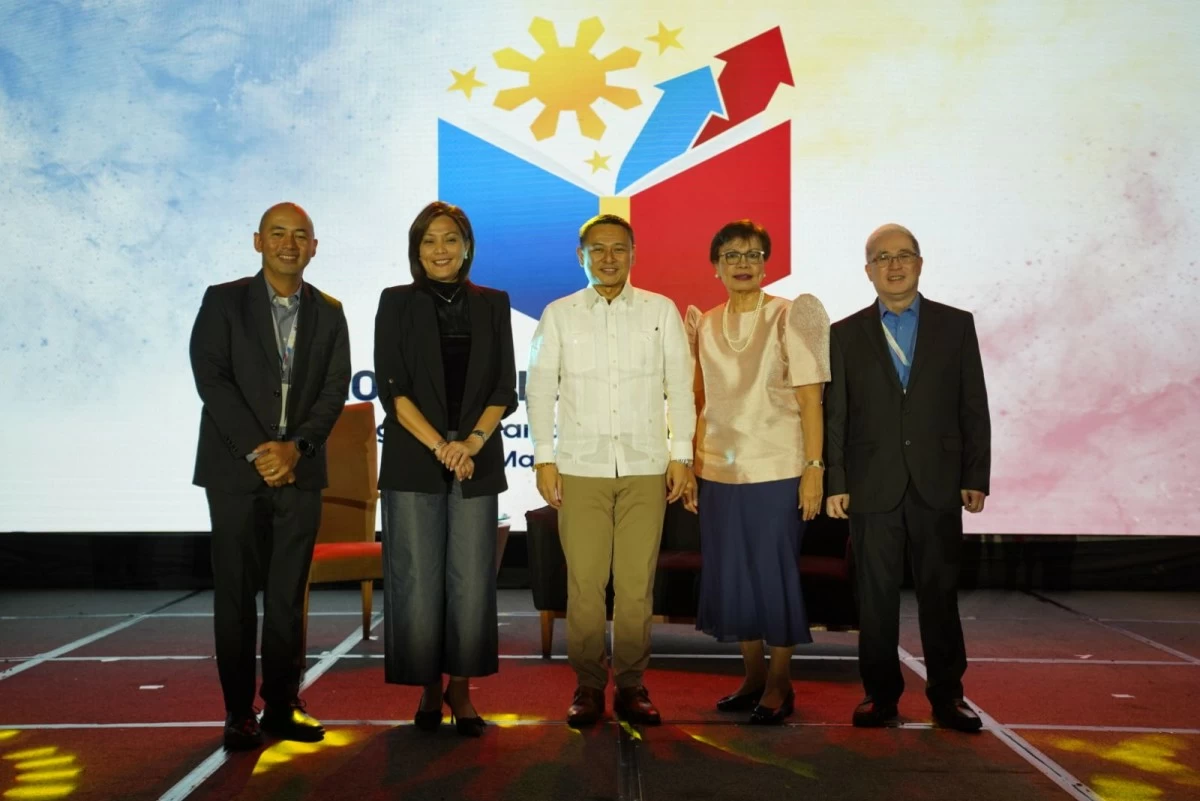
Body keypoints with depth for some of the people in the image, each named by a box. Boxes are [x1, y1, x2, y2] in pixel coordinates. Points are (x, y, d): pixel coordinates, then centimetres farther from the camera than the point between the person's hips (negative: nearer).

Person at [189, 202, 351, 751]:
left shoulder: (329, 312, 10)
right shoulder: (223, 301, 3)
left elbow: (335, 389, 3)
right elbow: (211, 379, -7)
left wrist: (296, 447, -12)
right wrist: (258, 451, -14)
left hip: (300, 471, 2)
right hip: (236, 469, -2)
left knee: (289, 595, 5)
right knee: (235, 593, 3)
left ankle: (282, 706, 15)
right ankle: (239, 713, 12)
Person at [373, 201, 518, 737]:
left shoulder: (492, 304, 11)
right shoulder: (397, 303, 6)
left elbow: (504, 388, 6)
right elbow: (392, 387, -2)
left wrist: (472, 441, -9)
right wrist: (440, 446, -12)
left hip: (477, 461, 1)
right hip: (413, 462, -1)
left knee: (472, 581, 1)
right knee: (417, 580, 1)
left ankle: (461, 688, 14)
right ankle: (428, 690, 15)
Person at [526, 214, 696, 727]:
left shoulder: (661, 311, 8)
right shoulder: (559, 315, 9)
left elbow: (680, 386, 7)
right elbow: (540, 389, 7)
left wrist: (682, 456, 1)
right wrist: (543, 459, 0)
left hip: (646, 467, 0)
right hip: (580, 468, 0)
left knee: (637, 584, 1)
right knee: (584, 583, -1)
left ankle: (631, 685, 14)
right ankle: (588, 685, 13)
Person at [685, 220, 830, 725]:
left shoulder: (789, 317, -3)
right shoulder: (704, 326, 10)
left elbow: (810, 399, -7)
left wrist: (814, 467, -13)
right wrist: (692, 460, 9)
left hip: (777, 470, -4)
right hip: (719, 471, 4)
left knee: (774, 573, 1)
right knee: (730, 575, 9)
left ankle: (779, 684, 17)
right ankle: (753, 676, 26)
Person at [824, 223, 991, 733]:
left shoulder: (956, 325, 7)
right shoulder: (846, 334, 7)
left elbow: (974, 407, 5)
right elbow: (835, 416, 4)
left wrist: (975, 477, -1)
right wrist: (835, 484, -2)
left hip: (938, 485, 0)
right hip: (872, 489, 0)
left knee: (940, 592, 6)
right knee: (876, 595, 5)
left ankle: (947, 695, 18)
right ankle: (880, 693, 17)